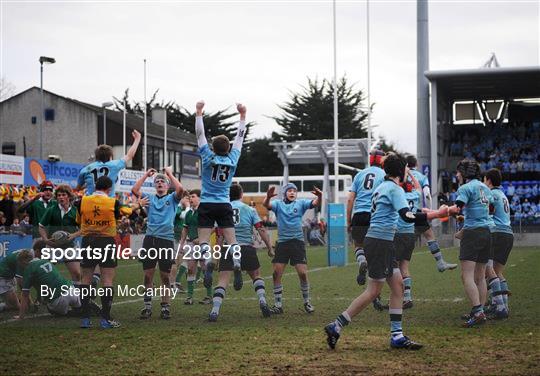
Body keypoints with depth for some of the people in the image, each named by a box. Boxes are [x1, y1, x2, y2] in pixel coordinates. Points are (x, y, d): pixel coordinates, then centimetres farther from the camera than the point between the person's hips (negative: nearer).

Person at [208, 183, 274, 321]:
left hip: (227, 248, 0)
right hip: (246, 247, 0)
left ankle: (215, 310, -17)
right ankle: (262, 301, 5)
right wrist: (270, 248, 7)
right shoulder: (250, 210, 7)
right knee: (256, 275, 21)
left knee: (223, 280, -4)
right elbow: (261, 230, 2)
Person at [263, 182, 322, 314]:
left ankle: (307, 302, 13)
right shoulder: (278, 204, 5)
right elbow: (266, 205, -15)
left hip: (298, 242, 0)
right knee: (276, 274, -4)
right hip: (282, 242, 0)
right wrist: (268, 197, -38)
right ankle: (278, 305, 7)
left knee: (303, 273, -5)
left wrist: (319, 196, -32)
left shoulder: (300, 203, 6)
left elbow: (315, 204, -9)